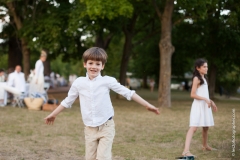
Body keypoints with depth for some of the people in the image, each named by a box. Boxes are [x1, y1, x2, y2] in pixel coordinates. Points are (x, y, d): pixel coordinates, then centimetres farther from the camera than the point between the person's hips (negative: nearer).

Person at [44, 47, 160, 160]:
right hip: (90, 129, 3)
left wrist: (147, 105, -7)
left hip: (106, 127, -3)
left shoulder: (108, 81, -7)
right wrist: (53, 115, 20)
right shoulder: (78, 83, 0)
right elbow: (67, 101, 14)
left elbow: (128, 93, -4)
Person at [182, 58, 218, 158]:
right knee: (193, 127, -18)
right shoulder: (196, 79, -12)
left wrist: (211, 102, 16)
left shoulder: (203, 78, 14)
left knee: (206, 127, 20)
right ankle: (186, 150, -26)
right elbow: (193, 94, -17)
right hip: (198, 106, -9)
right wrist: (205, 99, -22)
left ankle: (205, 146, 39)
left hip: (205, 106, 9)